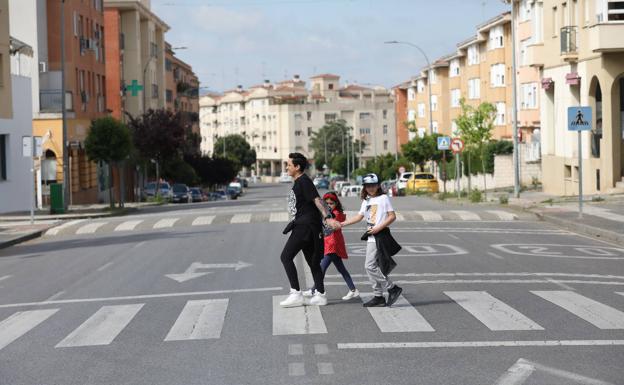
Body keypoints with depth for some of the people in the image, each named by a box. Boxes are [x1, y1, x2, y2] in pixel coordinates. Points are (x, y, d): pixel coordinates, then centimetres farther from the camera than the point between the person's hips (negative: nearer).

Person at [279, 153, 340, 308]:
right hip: (302, 225, 10)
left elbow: (316, 200, -22)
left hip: (306, 225, -10)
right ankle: (320, 295, 16)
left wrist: (327, 218, -32)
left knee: (286, 256, -11)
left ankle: (296, 294, -12)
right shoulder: (298, 182, 18)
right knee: (312, 261, 12)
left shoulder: (304, 181, -12)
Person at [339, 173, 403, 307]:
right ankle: (378, 297, 12)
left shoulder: (383, 198, -4)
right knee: (372, 267, 7)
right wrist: (342, 223, 10)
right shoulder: (366, 201, 17)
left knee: (370, 266, -13)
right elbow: (359, 216, 17)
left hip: (381, 236, -8)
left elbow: (392, 216, -9)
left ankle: (392, 289, -6)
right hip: (371, 237, 8)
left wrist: (379, 227, -16)